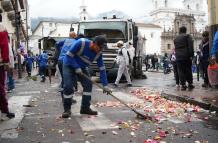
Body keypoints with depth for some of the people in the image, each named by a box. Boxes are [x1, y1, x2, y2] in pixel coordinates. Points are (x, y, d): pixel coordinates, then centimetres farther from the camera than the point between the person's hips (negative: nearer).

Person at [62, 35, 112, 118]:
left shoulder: (98, 53, -16)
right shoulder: (81, 43, -31)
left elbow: (102, 69, -12)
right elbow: (69, 55, -24)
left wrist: (105, 85, -16)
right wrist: (77, 68, -28)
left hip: (82, 67, 5)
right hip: (69, 65, -5)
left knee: (88, 85, -7)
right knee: (68, 86, -16)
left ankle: (85, 108, 4)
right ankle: (67, 109, -4)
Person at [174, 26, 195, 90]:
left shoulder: (176, 38, 16)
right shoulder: (187, 36, 0)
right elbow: (190, 46, -10)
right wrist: (191, 55, -11)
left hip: (178, 57, 4)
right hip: (186, 56, -3)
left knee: (181, 71, 3)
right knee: (188, 70, 5)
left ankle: (183, 85, 1)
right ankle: (190, 84, 8)